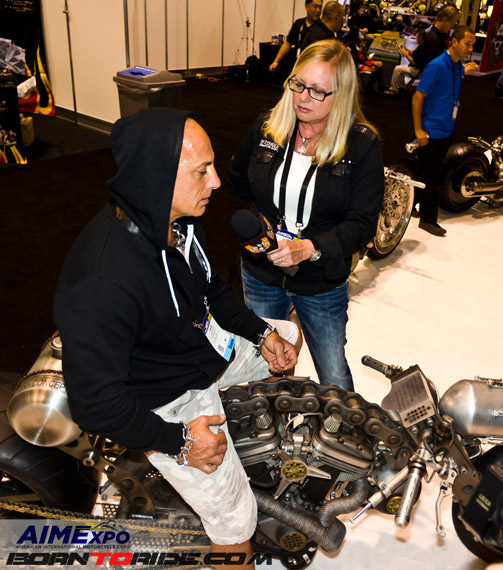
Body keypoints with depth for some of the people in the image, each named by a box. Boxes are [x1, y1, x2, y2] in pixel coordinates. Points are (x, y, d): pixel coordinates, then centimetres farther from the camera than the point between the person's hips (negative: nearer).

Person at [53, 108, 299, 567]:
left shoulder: (177, 223, -10)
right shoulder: (102, 285, -38)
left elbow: (209, 286, 10)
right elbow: (96, 402, -29)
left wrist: (261, 333, 1)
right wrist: (176, 441, -21)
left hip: (205, 340, 8)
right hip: (167, 401, -8)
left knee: (288, 336, 21)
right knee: (235, 521, -1)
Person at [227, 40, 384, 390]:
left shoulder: (363, 145, -14)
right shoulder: (265, 129, -4)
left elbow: (363, 224, -18)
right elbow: (237, 183, 12)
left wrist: (310, 249, -33)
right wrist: (256, 226, -1)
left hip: (322, 285, -3)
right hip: (261, 276, 3)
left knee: (334, 379, 13)